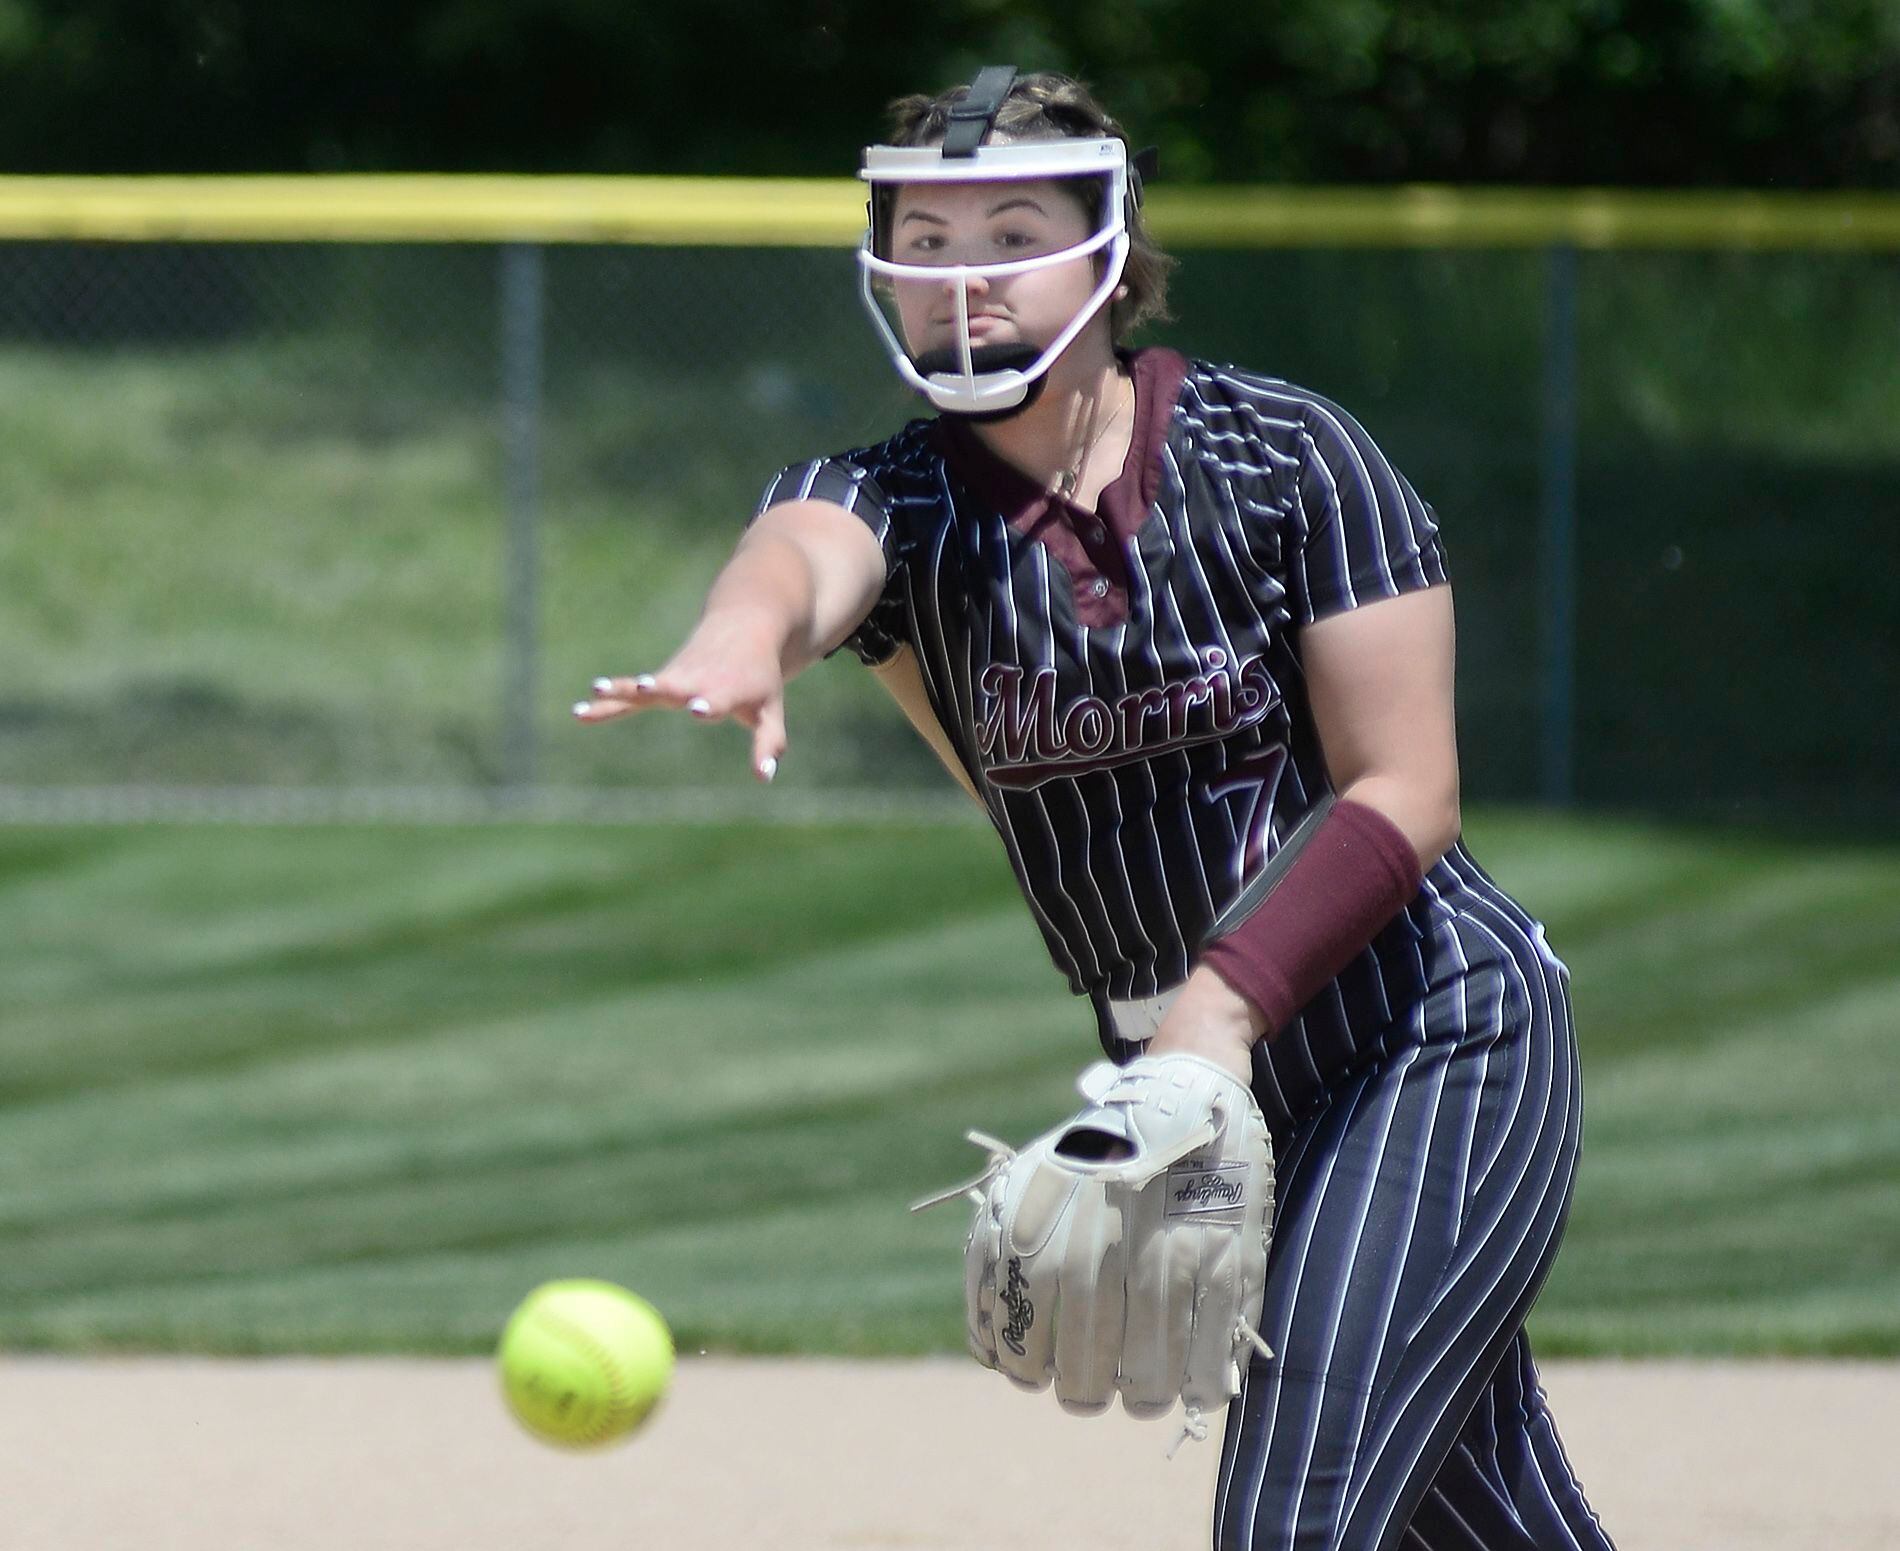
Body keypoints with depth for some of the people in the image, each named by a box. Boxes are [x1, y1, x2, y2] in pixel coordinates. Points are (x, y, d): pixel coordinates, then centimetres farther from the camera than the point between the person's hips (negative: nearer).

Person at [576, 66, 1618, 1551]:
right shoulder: (895, 500, -7)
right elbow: (804, 554, -33)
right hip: (1211, 1087, 4)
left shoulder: (1285, 454, -12)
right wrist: (742, 640, -58)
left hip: (1438, 1040, -4)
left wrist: (1229, 998, -28)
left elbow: (1405, 792, -14)